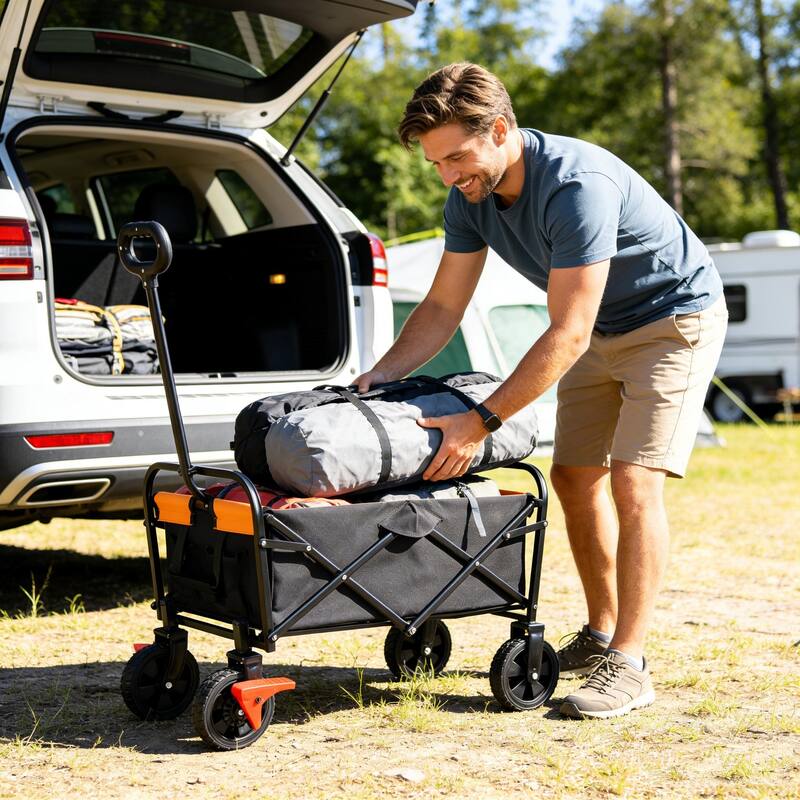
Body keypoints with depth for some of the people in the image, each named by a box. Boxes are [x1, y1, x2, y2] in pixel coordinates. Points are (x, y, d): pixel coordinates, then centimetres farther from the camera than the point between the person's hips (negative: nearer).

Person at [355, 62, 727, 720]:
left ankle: (628, 665, -12)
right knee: (575, 476, 7)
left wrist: (481, 423, -37)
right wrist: (382, 374, -19)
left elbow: (566, 336, -36)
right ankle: (600, 634, 20)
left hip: (677, 317, -8)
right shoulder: (470, 197, -10)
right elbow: (443, 308, -3)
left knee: (634, 481, -17)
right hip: (602, 328, 8)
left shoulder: (578, 186, -36)